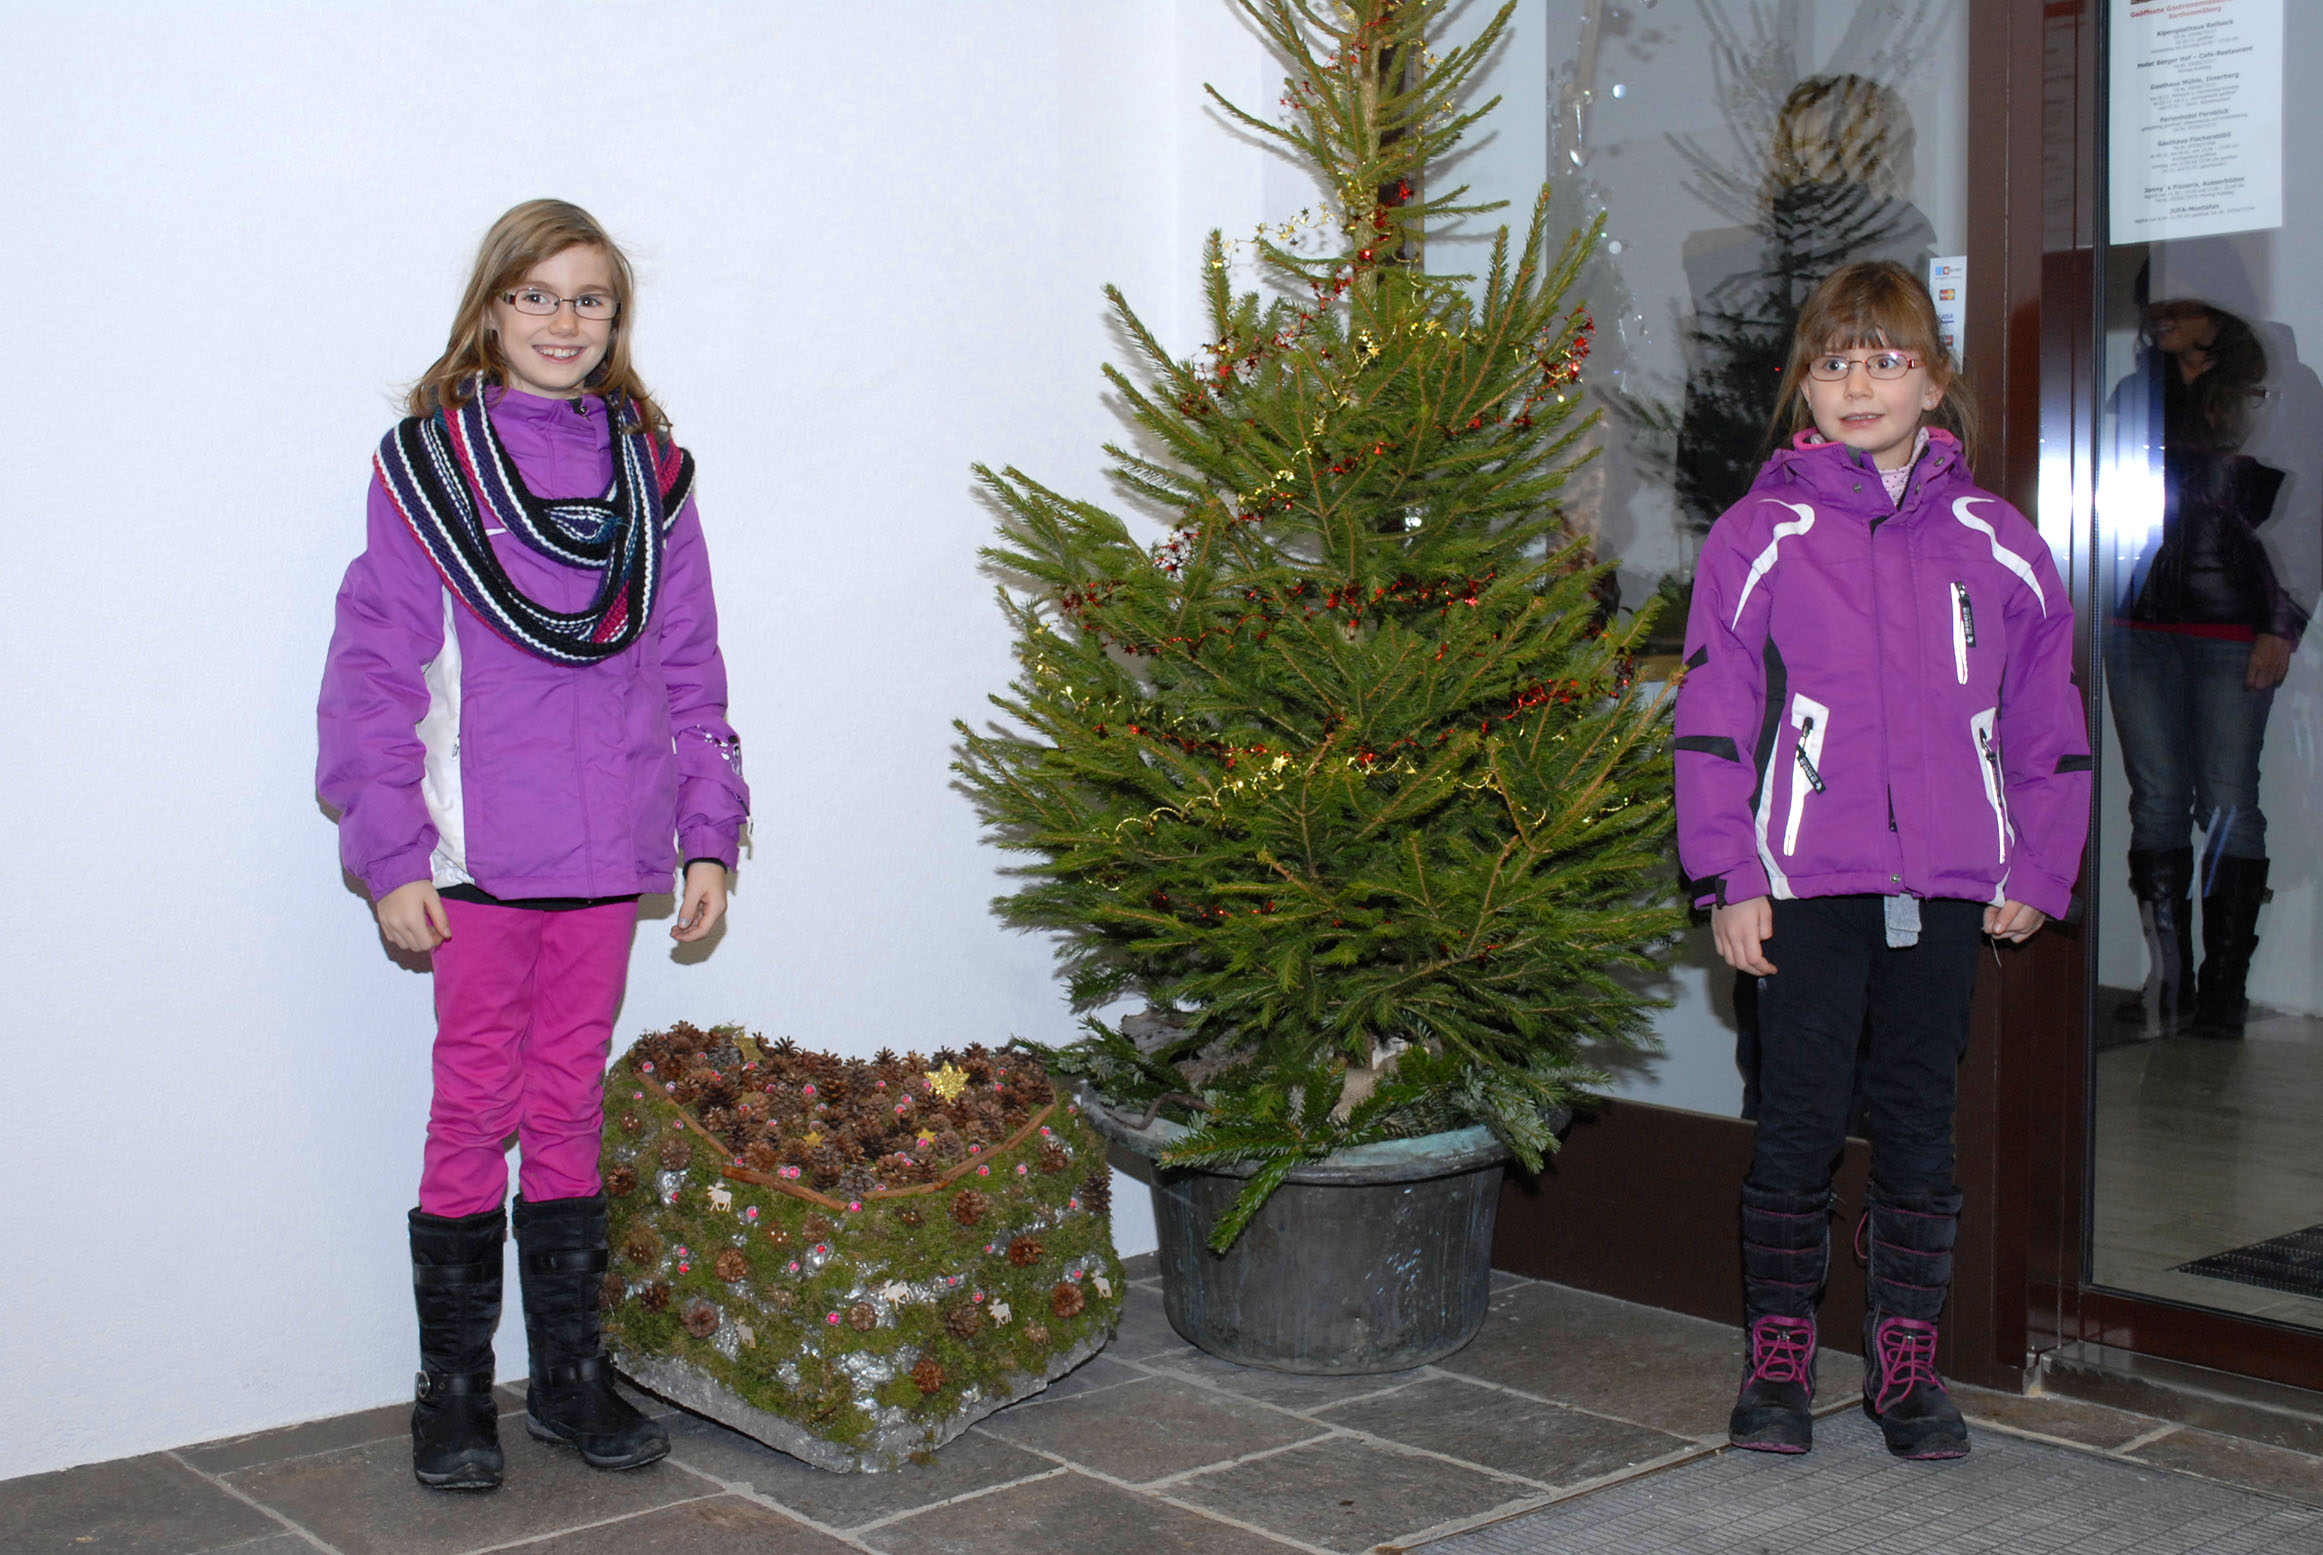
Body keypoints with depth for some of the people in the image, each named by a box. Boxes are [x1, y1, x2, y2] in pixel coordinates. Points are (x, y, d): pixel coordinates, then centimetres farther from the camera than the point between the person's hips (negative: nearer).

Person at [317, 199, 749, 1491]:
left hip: (609, 849, 3)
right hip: (479, 851, -3)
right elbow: (375, 669, -4)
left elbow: (690, 668, 12)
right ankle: (454, 1390, 16)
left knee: (573, 1105, 12)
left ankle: (573, 1373, 22)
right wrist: (392, 855, -9)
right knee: (474, 1108, 3)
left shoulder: (651, 472, 10)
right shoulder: (427, 464, -2)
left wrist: (709, 834, 7)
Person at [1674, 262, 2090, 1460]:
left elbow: (2047, 719, 12)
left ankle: (1906, 1362, 22)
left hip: (1947, 885, 2)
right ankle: (1778, 1358, 16)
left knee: (1919, 1122, 10)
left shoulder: (1995, 542, 7)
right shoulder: (1758, 536, 0)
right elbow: (1713, 714, -2)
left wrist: (2037, 870, 7)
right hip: (1804, 879, -2)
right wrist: (1727, 877, -7)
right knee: (1797, 1123, 3)